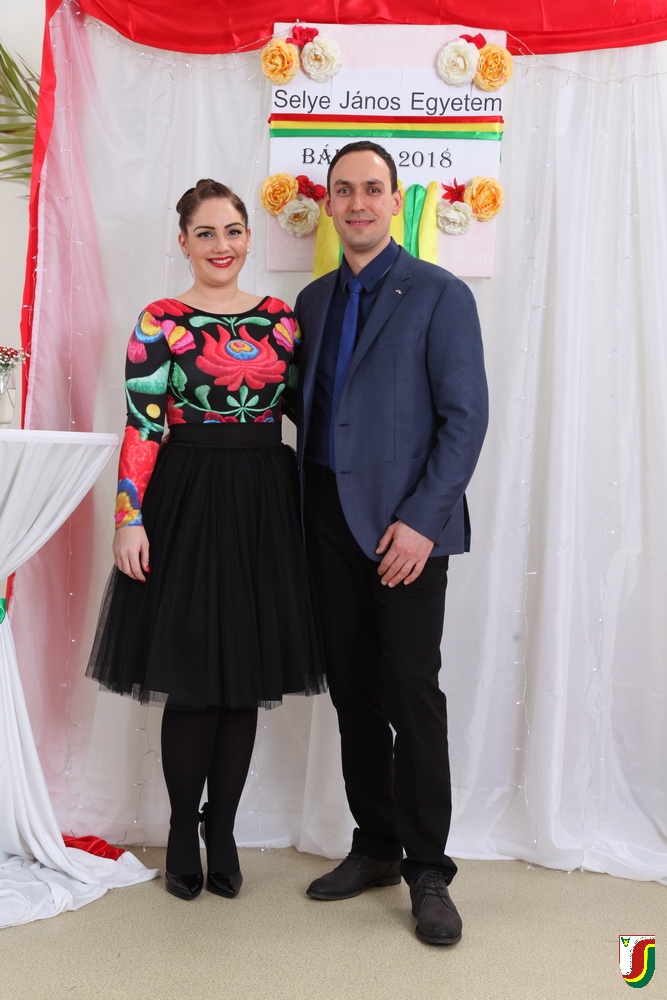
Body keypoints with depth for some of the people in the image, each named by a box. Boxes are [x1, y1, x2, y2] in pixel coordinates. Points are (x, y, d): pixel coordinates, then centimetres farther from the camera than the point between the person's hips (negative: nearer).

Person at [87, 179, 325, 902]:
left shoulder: (279, 318, 9)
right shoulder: (161, 322, -2)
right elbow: (141, 428, -7)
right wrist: (130, 520, -14)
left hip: (265, 503, 4)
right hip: (188, 502, -3)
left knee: (248, 679, 9)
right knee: (193, 682, 2)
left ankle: (222, 828, 25)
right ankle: (183, 831, 22)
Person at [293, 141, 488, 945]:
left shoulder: (439, 294, -3)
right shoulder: (313, 300, 15)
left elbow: (466, 415, -9)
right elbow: (307, 405, 16)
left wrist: (420, 521, -16)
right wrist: (303, 507, 4)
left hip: (404, 524, -5)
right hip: (329, 518, 5)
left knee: (412, 695, -3)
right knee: (352, 692, 11)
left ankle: (427, 871, 12)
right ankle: (374, 848, 25)